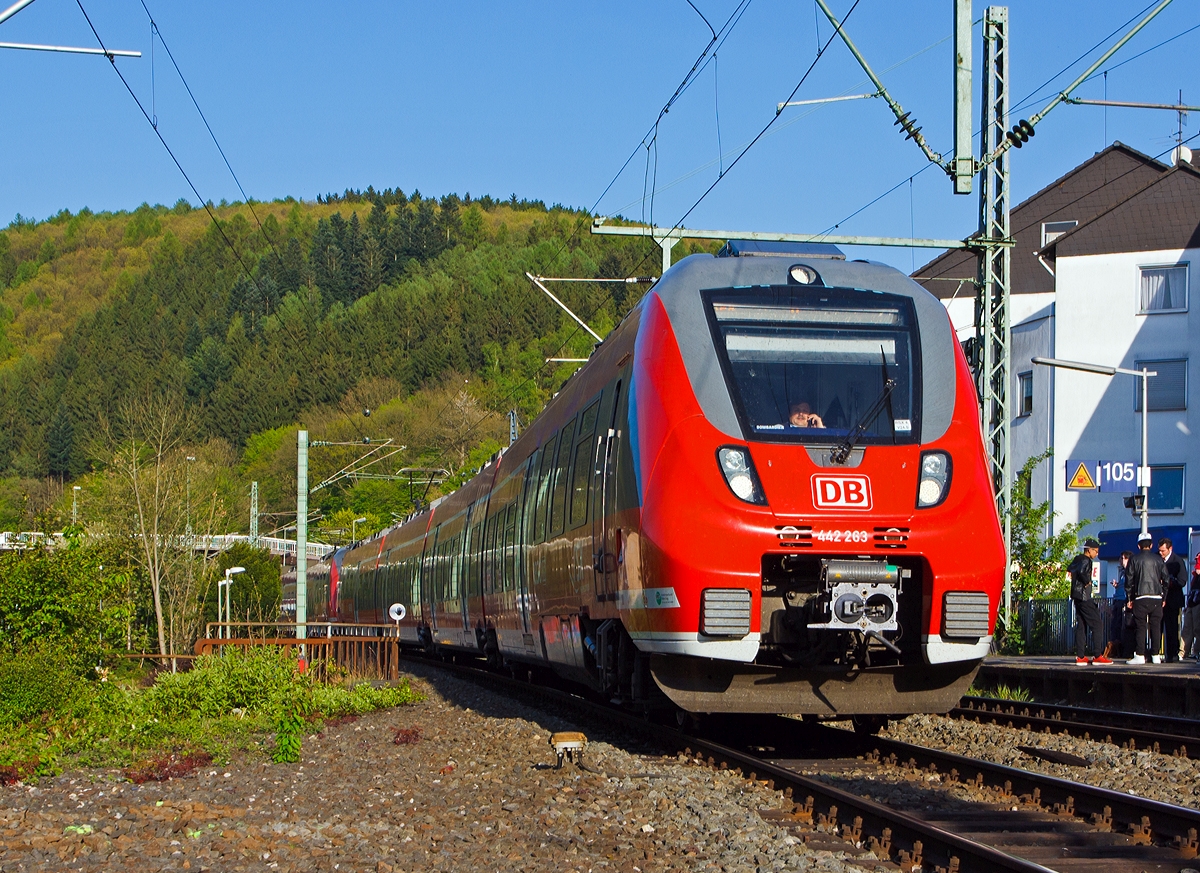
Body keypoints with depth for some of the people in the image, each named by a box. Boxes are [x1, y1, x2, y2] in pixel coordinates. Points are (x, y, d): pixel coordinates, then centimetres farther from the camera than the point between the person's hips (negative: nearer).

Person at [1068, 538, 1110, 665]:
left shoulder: (1077, 559, 15)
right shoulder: (1086, 561, -13)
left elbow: (1070, 569, 25)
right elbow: (1081, 571, -31)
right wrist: (1087, 582, -17)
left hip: (1077, 596, 10)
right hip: (1084, 596, -10)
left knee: (1081, 626, 9)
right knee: (1096, 624, -6)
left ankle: (1080, 657, 7)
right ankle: (1097, 656, -9)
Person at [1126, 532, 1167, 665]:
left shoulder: (1134, 559, 1)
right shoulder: (1158, 559, 7)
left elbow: (1129, 580, 0)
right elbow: (1165, 579, 8)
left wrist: (1130, 598, 7)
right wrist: (1164, 597, 15)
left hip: (1141, 598, -2)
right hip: (1157, 597, 2)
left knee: (1140, 627, -2)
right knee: (1156, 627, 5)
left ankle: (1139, 655, -7)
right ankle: (1155, 655, 5)